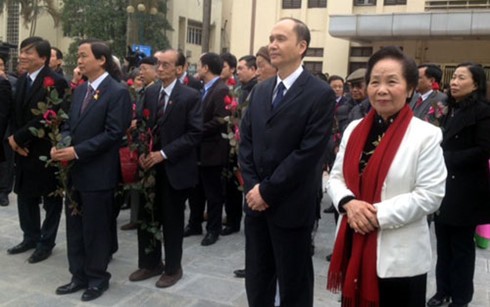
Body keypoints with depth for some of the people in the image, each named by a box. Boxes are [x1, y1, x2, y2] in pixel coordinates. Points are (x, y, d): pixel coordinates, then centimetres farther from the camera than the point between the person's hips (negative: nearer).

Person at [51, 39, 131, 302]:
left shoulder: (117, 92, -12)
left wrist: (76, 151, -21)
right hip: (74, 170, 8)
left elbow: (113, 134, -19)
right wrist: (60, 144, -6)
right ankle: (79, 275, 29)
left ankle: (97, 278, 22)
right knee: (75, 227, 15)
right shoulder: (79, 90, 13)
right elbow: (70, 125, 16)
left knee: (95, 228, 5)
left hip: (97, 173, -8)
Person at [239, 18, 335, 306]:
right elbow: (246, 141, 9)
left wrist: (268, 190, -15)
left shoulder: (321, 93, -10)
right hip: (256, 200, 6)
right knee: (257, 279, 18)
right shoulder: (260, 90, 10)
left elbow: (309, 153, -17)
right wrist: (252, 187, -4)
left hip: (291, 206, -6)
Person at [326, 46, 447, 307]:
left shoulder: (426, 135, -10)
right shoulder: (354, 129, 6)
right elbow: (335, 177, 8)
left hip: (400, 257, -4)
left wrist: (378, 214, -19)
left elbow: (430, 195, -13)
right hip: (353, 247, 5)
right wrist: (348, 203, -13)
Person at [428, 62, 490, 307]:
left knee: (461, 246, 6)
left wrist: (446, 158, -17)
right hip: (443, 186, 6)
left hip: (464, 190, -6)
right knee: (443, 243, 13)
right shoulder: (450, 109, 13)